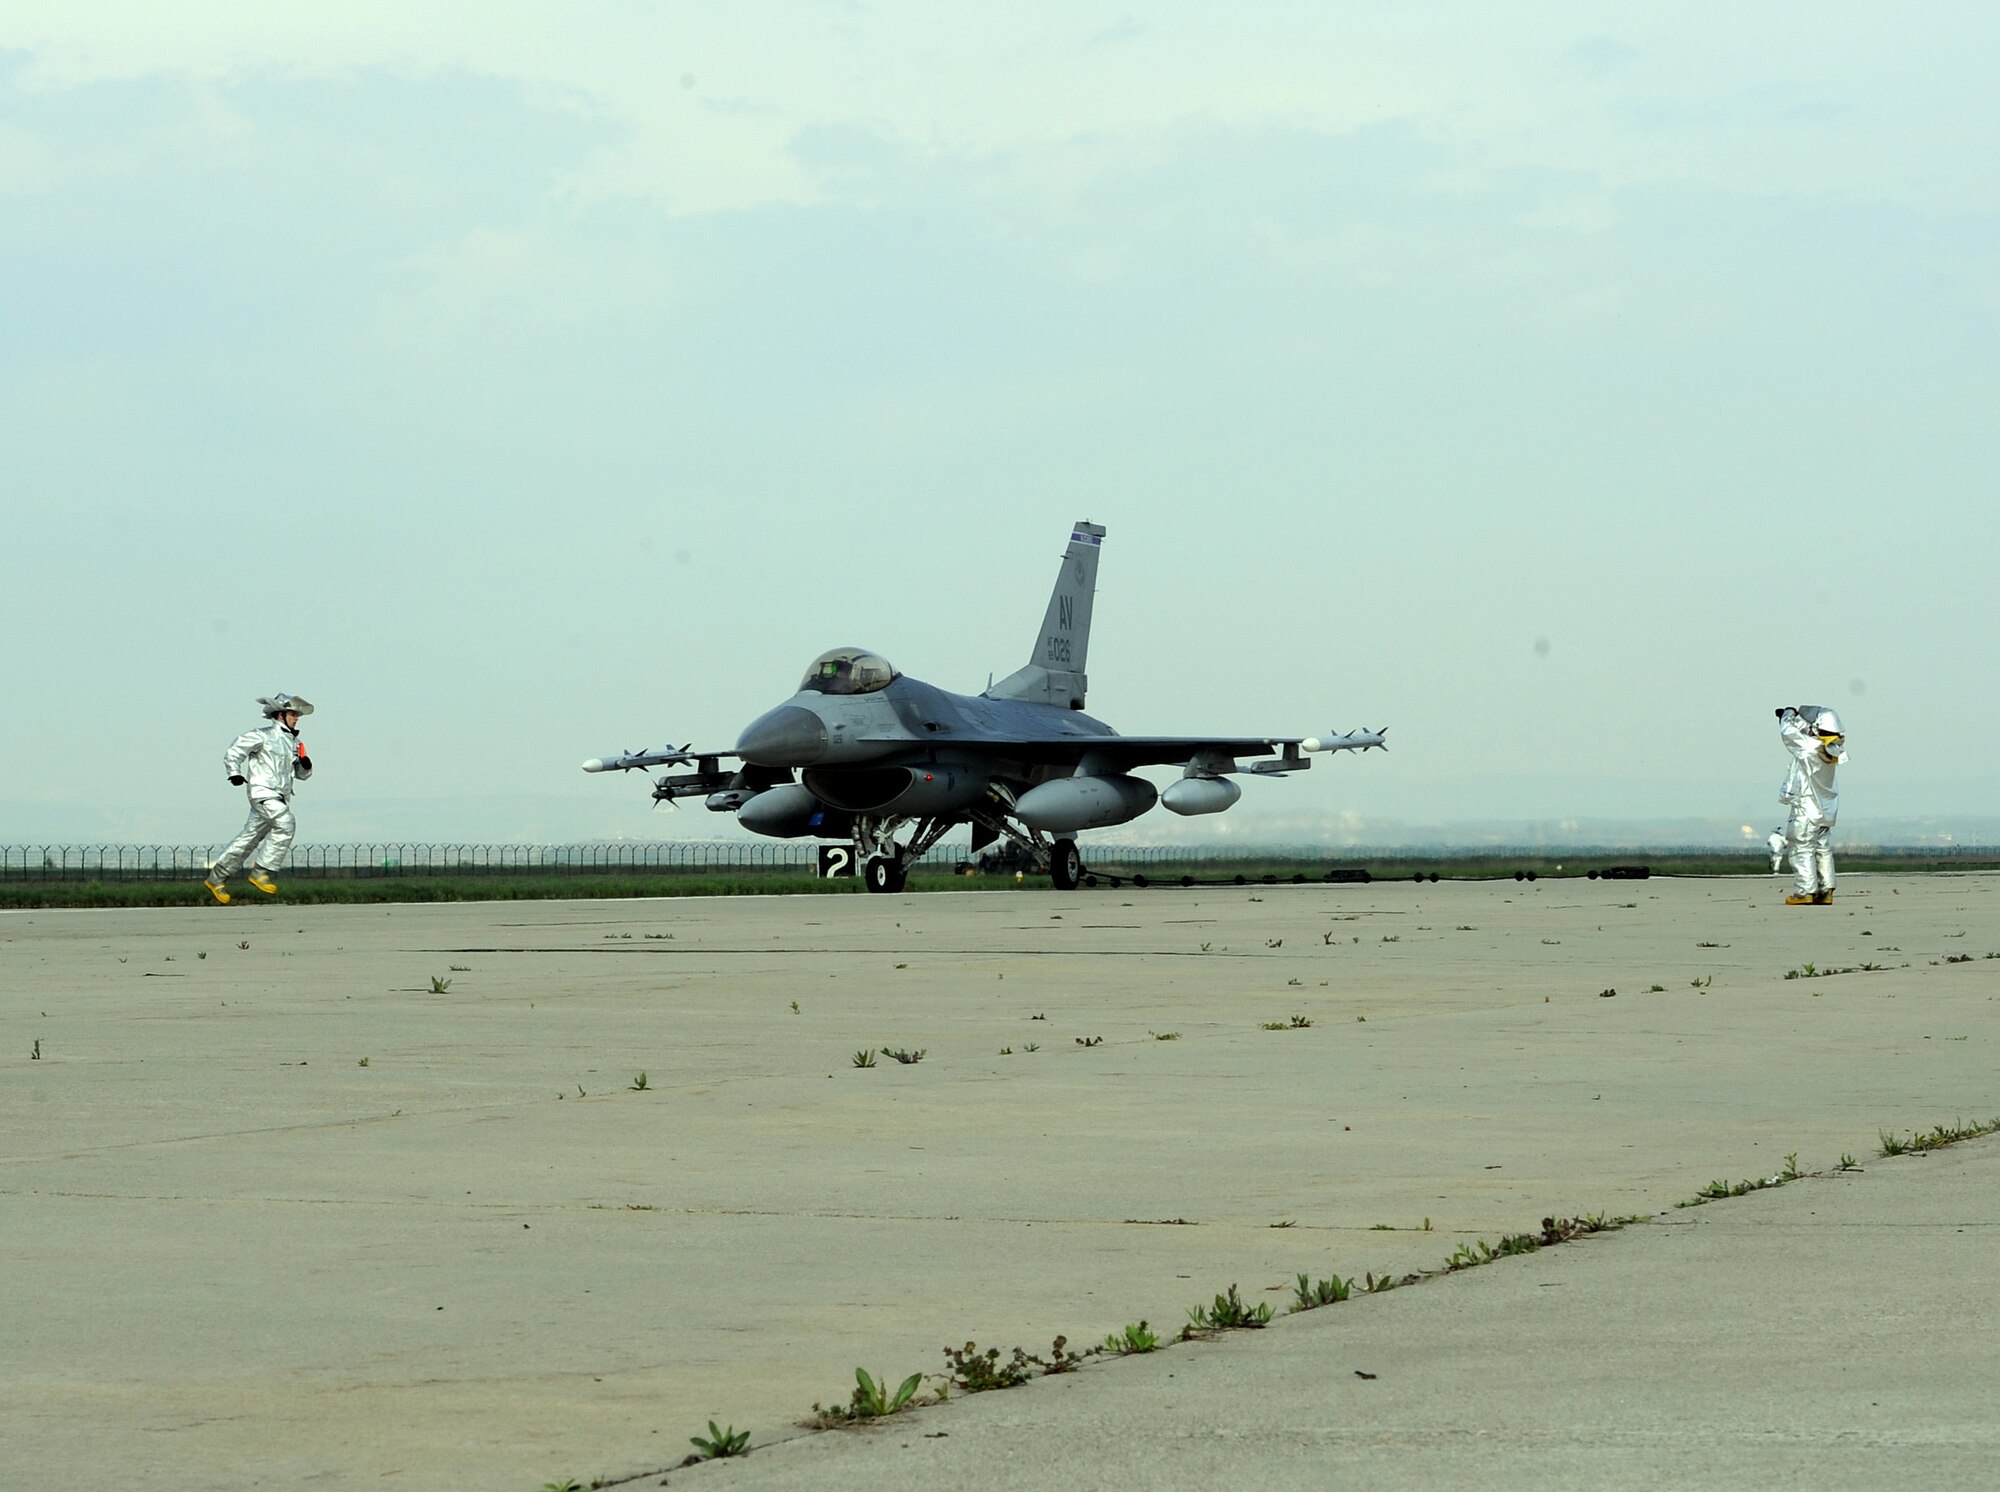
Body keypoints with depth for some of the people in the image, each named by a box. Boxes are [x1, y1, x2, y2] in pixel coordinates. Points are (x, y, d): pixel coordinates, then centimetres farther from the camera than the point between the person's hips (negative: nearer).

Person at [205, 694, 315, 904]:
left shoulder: (292, 742, 19)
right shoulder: (265, 734, -5)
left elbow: (301, 774, 24)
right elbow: (235, 748, -4)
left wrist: (306, 765, 2)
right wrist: (234, 772, -15)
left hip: (279, 796, 8)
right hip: (263, 791, -8)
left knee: (251, 837, 9)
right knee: (285, 824, -25)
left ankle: (217, 878, 16)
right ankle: (260, 871, -22)